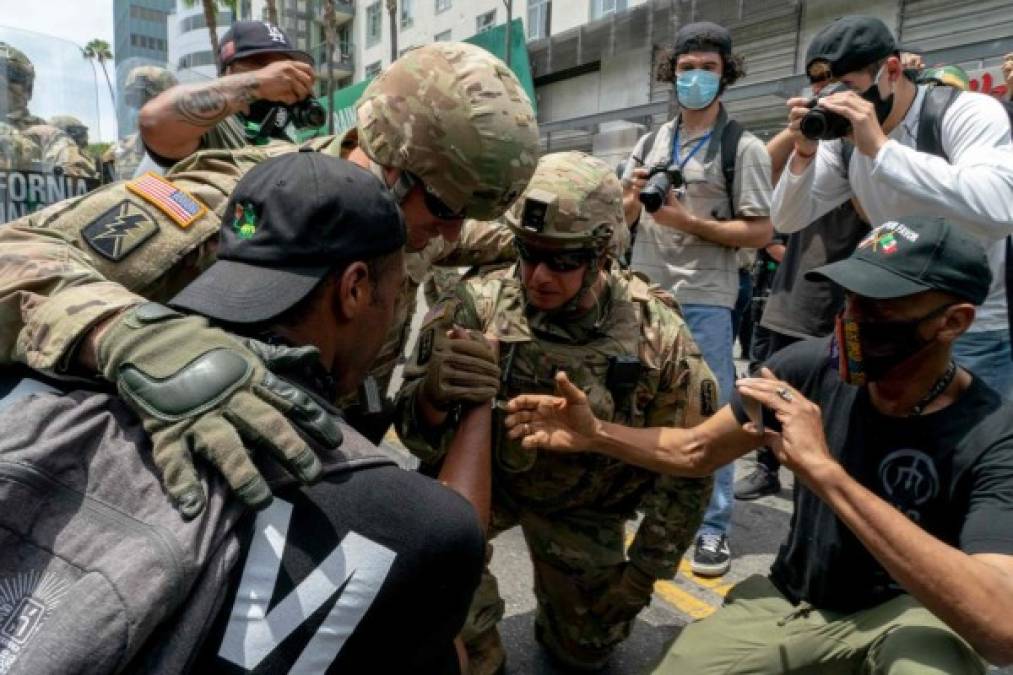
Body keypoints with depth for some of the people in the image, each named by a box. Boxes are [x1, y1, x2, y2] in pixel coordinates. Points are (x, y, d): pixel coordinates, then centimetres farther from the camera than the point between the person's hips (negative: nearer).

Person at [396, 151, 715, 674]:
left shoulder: (656, 335, -21)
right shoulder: (479, 307, -25)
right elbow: (419, 437, -26)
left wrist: (645, 571, -6)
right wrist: (432, 395, -50)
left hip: (584, 507, 1)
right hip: (486, 474, -1)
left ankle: (566, 598, 49)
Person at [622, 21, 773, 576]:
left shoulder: (743, 148, -3)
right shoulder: (650, 143, 12)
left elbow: (760, 232, -7)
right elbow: (623, 219, 16)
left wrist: (689, 222, -16)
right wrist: (633, 196, -6)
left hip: (704, 300, -5)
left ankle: (714, 527, 11)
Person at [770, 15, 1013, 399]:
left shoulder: (969, 113, -19)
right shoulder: (843, 139, -3)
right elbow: (788, 221, -1)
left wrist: (880, 146, -37)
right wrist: (804, 152, -19)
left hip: (979, 331, -5)